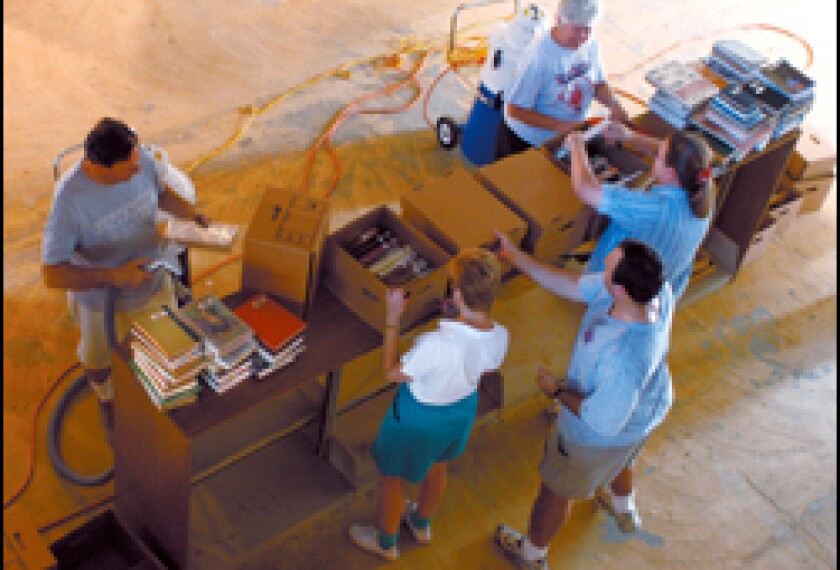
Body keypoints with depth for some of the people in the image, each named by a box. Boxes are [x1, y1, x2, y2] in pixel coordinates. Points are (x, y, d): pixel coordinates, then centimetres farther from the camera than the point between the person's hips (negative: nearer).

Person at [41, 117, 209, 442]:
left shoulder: (141, 160, -21)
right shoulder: (70, 199, -35)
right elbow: (52, 275, -30)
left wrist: (191, 213, -13)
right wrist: (113, 277, -38)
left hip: (153, 282, 4)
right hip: (101, 299, -3)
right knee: (100, 361, 24)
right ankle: (108, 404, 57)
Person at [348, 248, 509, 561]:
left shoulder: (438, 344, -43)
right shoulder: (499, 336, -24)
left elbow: (391, 372, -26)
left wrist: (392, 319, -22)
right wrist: (459, 319, -1)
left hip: (419, 420, -6)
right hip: (463, 410, 6)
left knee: (392, 477, 24)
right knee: (436, 467, 34)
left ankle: (386, 543, 50)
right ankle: (422, 525, 62)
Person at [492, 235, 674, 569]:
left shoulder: (625, 358, -49)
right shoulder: (654, 289, -27)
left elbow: (603, 420, -34)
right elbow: (575, 286, -16)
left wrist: (557, 391, -19)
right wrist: (516, 258, -17)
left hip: (601, 434, -7)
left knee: (557, 488, 23)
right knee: (618, 458, 40)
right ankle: (625, 511, 73)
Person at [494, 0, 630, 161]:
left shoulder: (591, 44, -11)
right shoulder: (539, 56, -30)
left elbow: (598, 83, 5)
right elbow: (515, 110, -26)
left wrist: (613, 104, -15)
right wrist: (559, 125, -33)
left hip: (566, 139, 5)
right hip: (526, 141, -5)